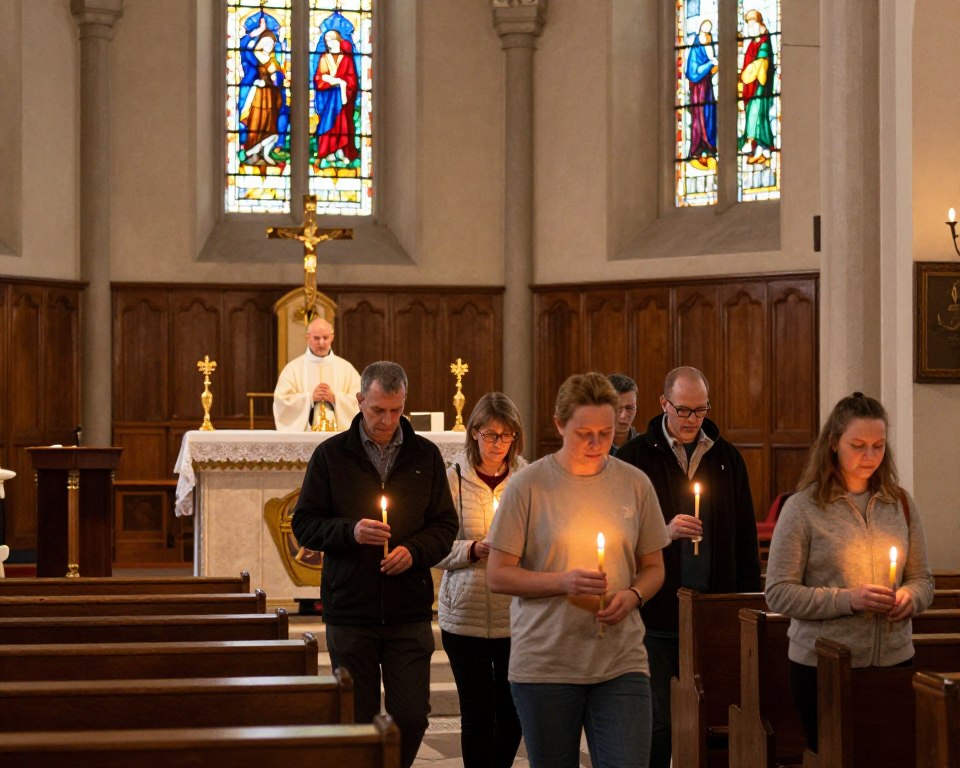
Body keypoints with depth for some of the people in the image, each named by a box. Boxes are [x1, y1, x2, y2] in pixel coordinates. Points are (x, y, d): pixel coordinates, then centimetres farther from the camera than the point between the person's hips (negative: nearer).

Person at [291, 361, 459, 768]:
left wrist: (414, 551, -11)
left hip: (410, 613, 1)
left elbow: (445, 525, 9)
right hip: (349, 612, -1)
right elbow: (304, 526, 2)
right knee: (358, 719, 5)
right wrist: (350, 532, -16)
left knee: (411, 716, -2)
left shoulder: (425, 455, 7)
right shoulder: (331, 455, 2)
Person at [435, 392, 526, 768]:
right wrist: (473, 550, -18)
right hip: (466, 615, -1)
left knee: (512, 710, 9)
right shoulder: (454, 479, -1)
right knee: (478, 710, 2)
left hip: (517, 615, 1)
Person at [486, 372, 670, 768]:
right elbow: (497, 575, -3)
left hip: (621, 662, 2)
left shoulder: (635, 484, 5)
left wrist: (633, 595, -8)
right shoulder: (528, 485, -3)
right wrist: (563, 581, -17)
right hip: (545, 664, -1)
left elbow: (653, 568, 14)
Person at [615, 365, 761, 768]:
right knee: (658, 721, -1)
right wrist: (664, 532, -18)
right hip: (657, 612, -3)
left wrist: (750, 599, 8)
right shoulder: (635, 456, 0)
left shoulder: (727, 458, 10)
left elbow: (746, 537, 14)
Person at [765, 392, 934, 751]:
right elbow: (779, 594, -9)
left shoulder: (900, 503, 8)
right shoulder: (803, 508, -5)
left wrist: (911, 595, -7)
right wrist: (848, 600, -18)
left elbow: (923, 579, 16)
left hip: (894, 660, 4)